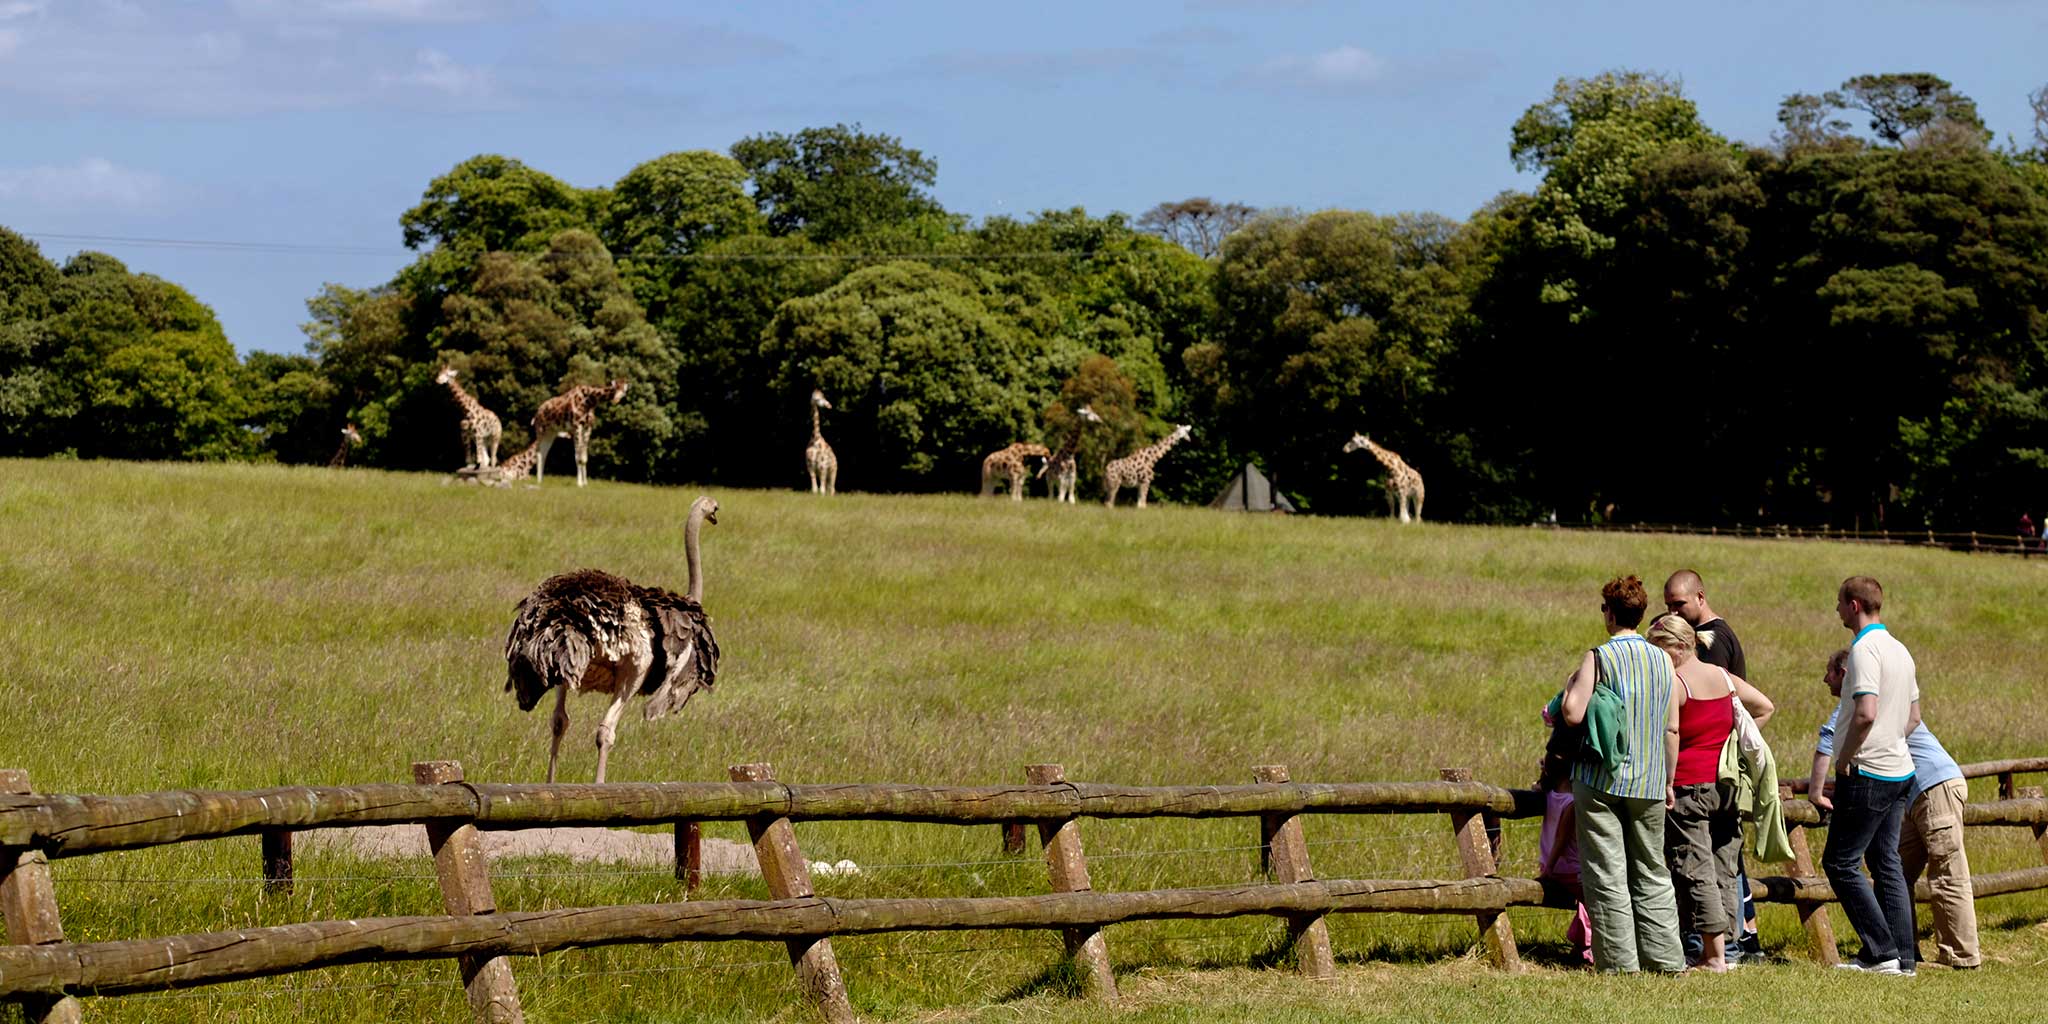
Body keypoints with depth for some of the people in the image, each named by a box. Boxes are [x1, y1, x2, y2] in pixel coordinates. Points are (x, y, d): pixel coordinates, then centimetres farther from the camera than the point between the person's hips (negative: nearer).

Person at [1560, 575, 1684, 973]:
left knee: (1606, 873, 0)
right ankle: (1665, 958, 10)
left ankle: (1620, 959, -3)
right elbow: (1672, 729, 8)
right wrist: (1667, 782, 17)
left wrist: (1570, 686, 4)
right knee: (1652, 873, 12)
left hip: (1601, 780, -4)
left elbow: (1573, 714, -17)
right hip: (1649, 783, 4)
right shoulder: (1664, 661, 6)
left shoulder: (1599, 657, -9)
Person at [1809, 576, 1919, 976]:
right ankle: (1902, 957, 9)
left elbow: (1866, 713, -26)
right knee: (1886, 864, 11)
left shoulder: (1865, 649, -15)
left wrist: (1844, 760, -15)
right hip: (1899, 770, 9)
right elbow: (1914, 716, 22)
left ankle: (1882, 952, -7)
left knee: (1840, 863, -4)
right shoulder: (1899, 650, 14)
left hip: (1866, 774, -9)